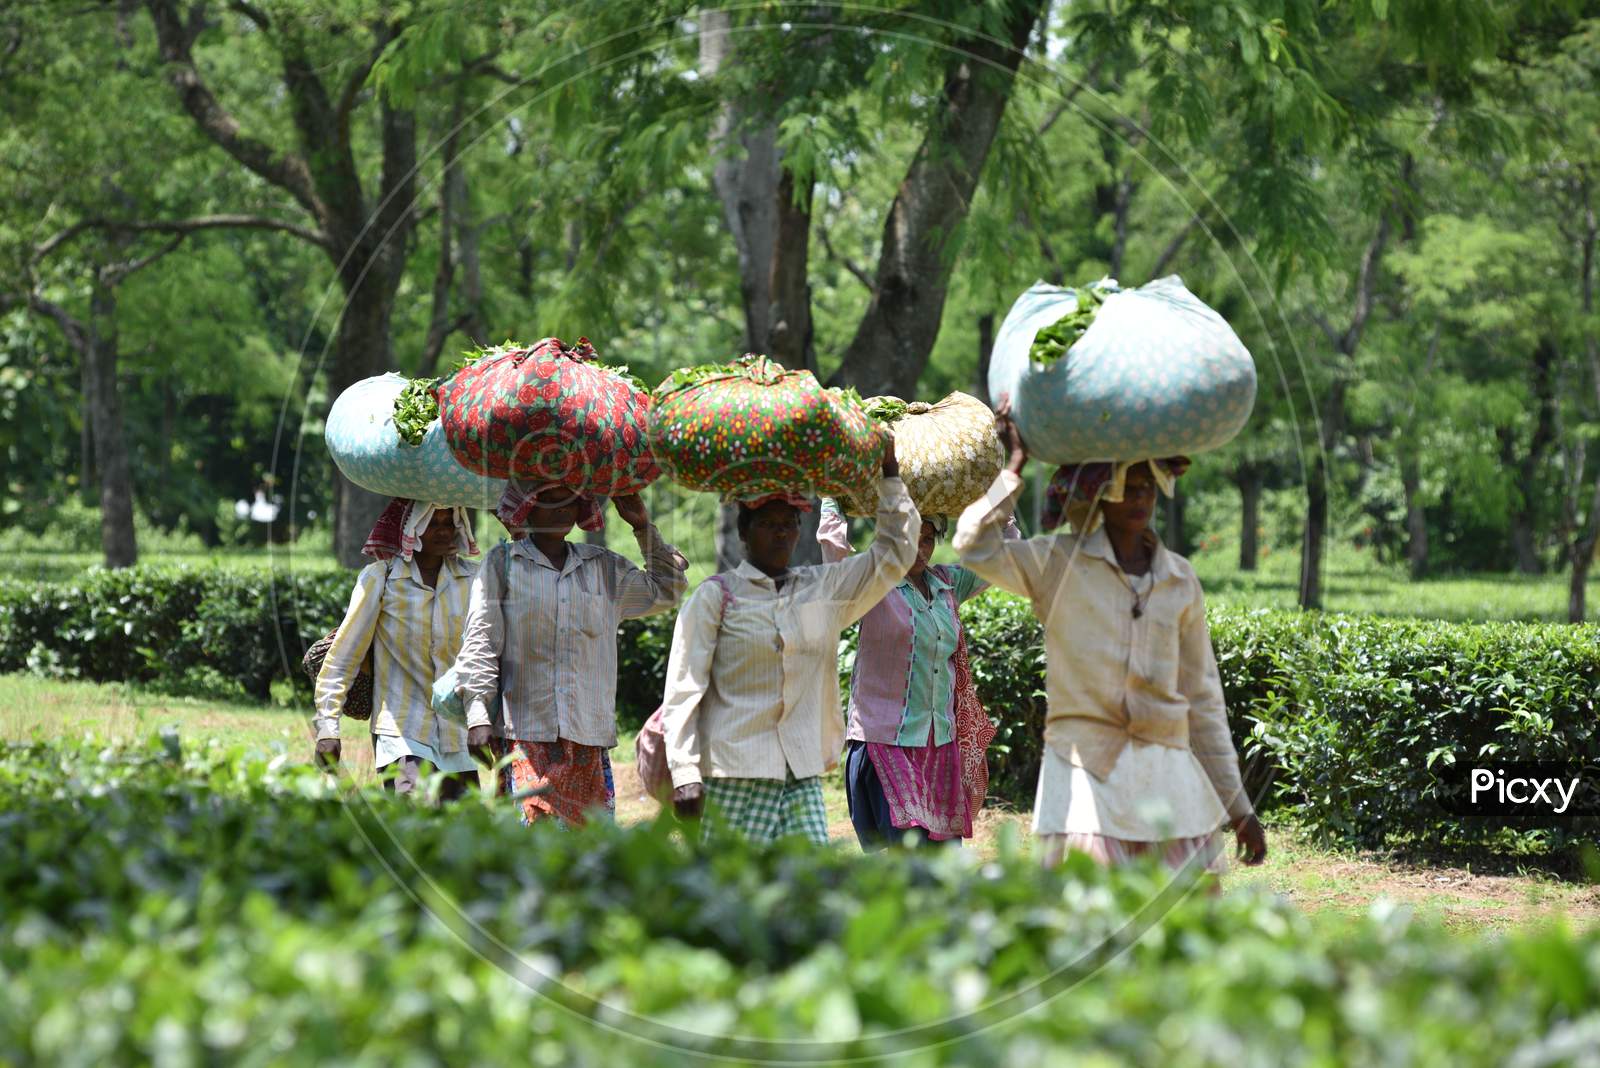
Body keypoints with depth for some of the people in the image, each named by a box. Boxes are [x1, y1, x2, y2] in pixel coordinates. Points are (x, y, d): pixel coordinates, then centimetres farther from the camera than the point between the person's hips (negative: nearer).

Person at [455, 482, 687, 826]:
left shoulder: (605, 567, 17)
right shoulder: (502, 564, 5)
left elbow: (668, 590, 26)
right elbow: (480, 640, -1)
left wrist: (643, 527, 18)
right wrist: (478, 714, -11)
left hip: (589, 733, 4)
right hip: (524, 733, -4)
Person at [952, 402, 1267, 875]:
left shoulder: (1179, 579, 12)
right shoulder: (1058, 564, 2)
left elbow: (1203, 698, 16)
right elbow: (977, 547, -17)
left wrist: (1236, 804, 15)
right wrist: (1014, 467, -8)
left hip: (1168, 772, 4)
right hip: (1085, 775, -4)